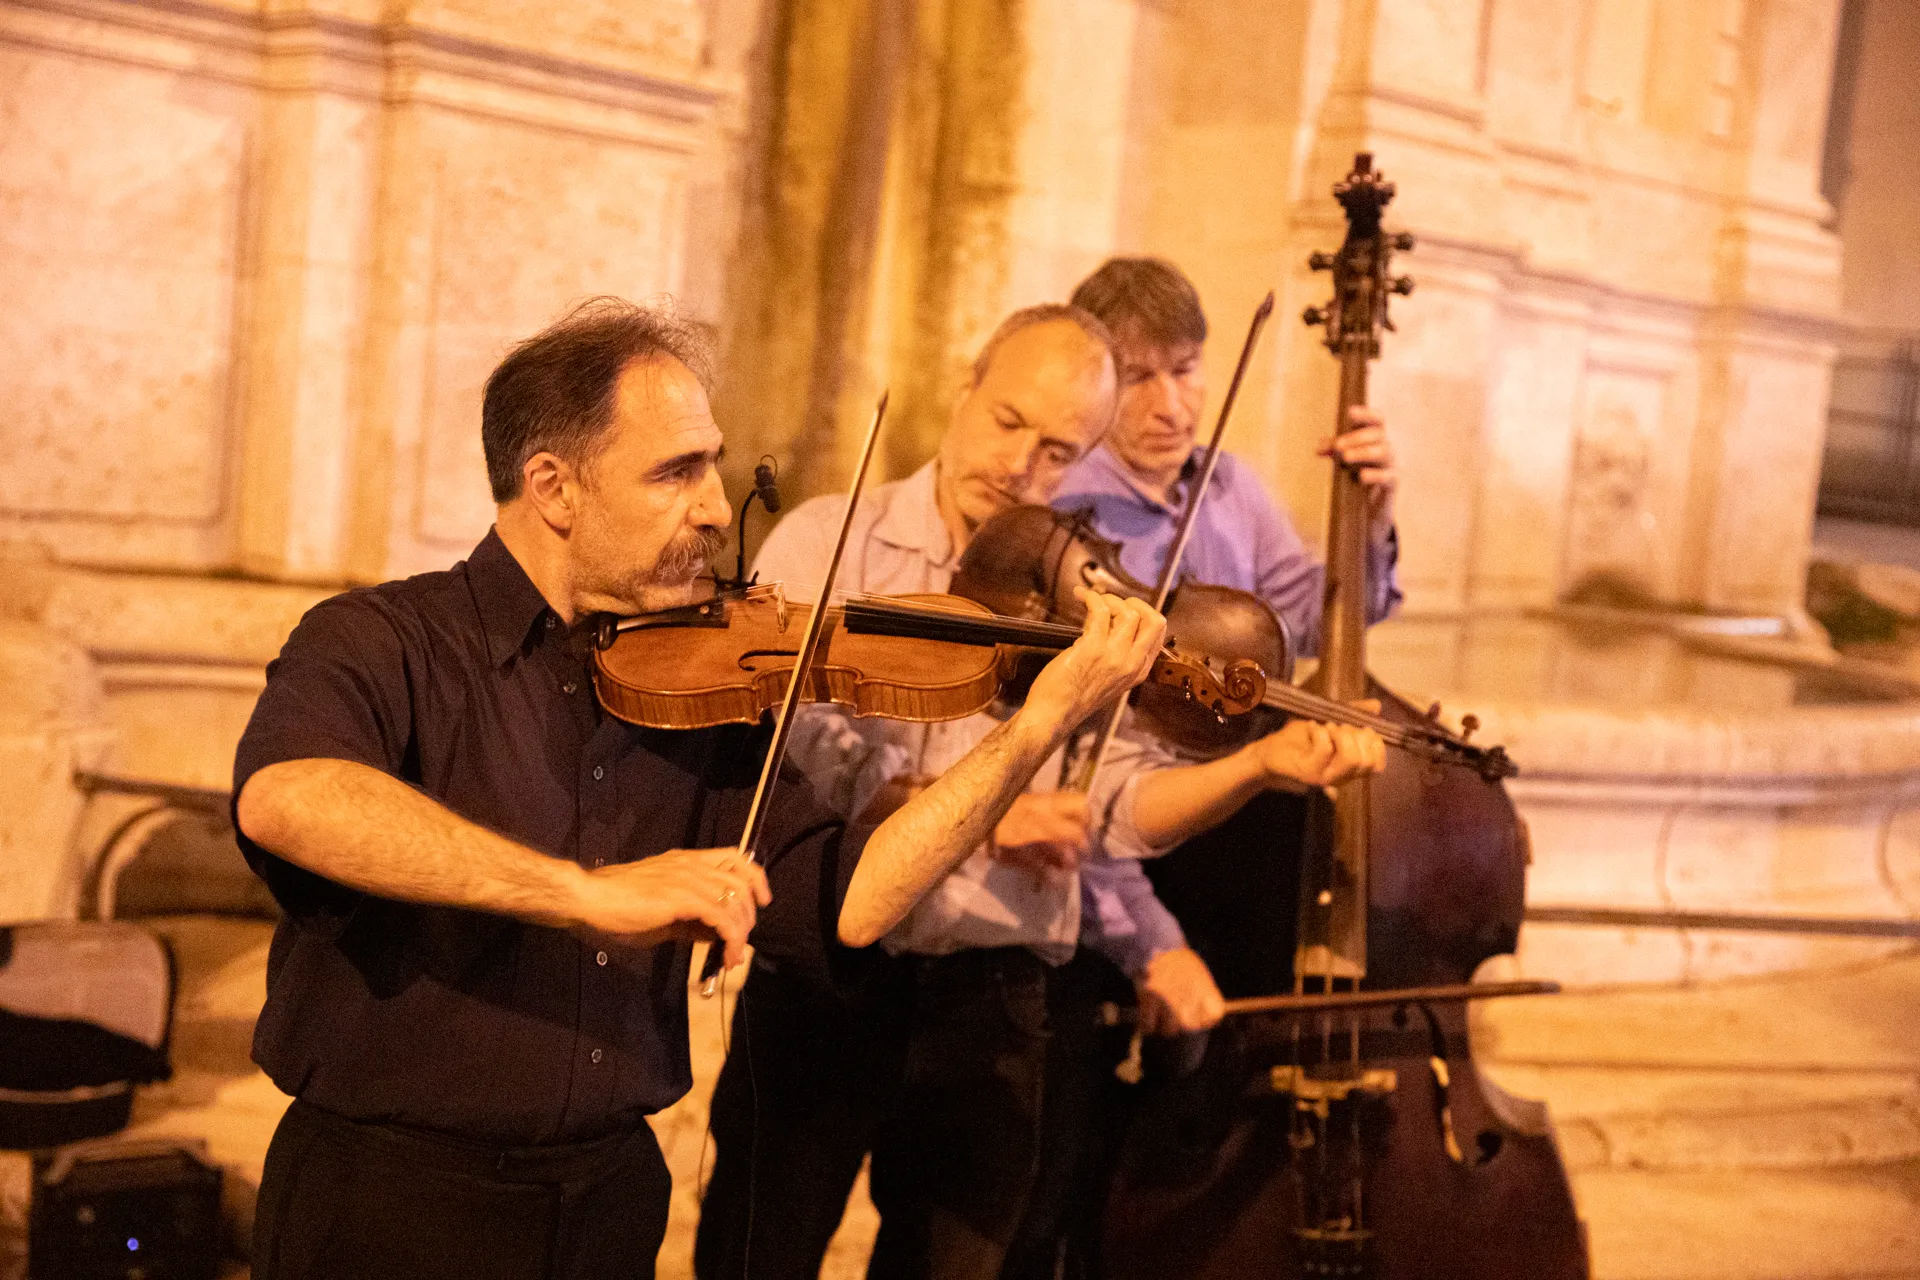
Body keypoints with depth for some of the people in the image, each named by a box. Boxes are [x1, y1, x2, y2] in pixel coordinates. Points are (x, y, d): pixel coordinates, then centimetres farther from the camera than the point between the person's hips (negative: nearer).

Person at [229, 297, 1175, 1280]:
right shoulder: (380, 642, -11)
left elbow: (843, 903, -2)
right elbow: (281, 798, -32)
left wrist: (1043, 721, -7)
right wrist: (589, 891, -39)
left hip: (609, 1195, 5)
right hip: (384, 1198, -4)